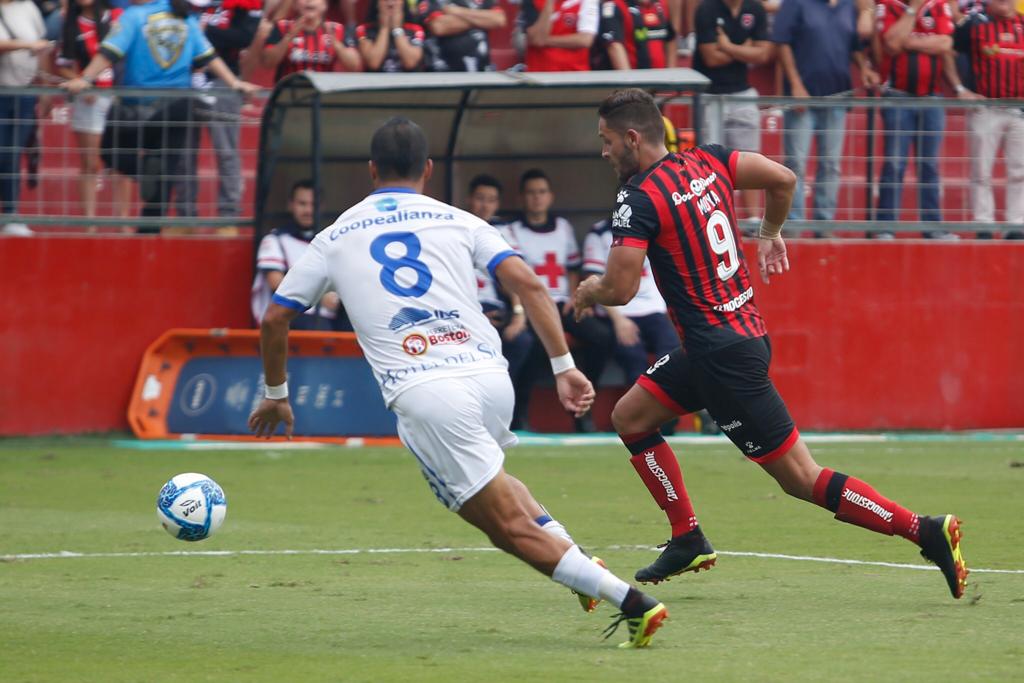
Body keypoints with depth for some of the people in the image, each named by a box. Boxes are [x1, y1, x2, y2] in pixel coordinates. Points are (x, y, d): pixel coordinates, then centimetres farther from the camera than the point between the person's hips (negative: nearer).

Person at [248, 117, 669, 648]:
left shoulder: (334, 239, 17)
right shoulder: (456, 221, 16)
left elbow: (274, 320, 20)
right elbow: (526, 282, 3)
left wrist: (276, 396, 35)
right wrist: (564, 366, 4)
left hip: (422, 394, -3)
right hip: (490, 375, 3)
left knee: (510, 527, -3)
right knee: (487, 479, 35)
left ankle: (631, 601, -17)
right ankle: (577, 560, 15)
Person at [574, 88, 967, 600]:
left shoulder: (639, 199, -16)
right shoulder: (706, 161, 6)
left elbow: (619, 288, -20)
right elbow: (783, 179, 11)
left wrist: (589, 291, 3)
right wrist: (770, 232, 29)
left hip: (723, 355, -9)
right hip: (747, 332, 9)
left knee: (800, 479, -5)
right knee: (630, 417, 18)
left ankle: (924, 531, -7)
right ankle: (688, 540, 17)